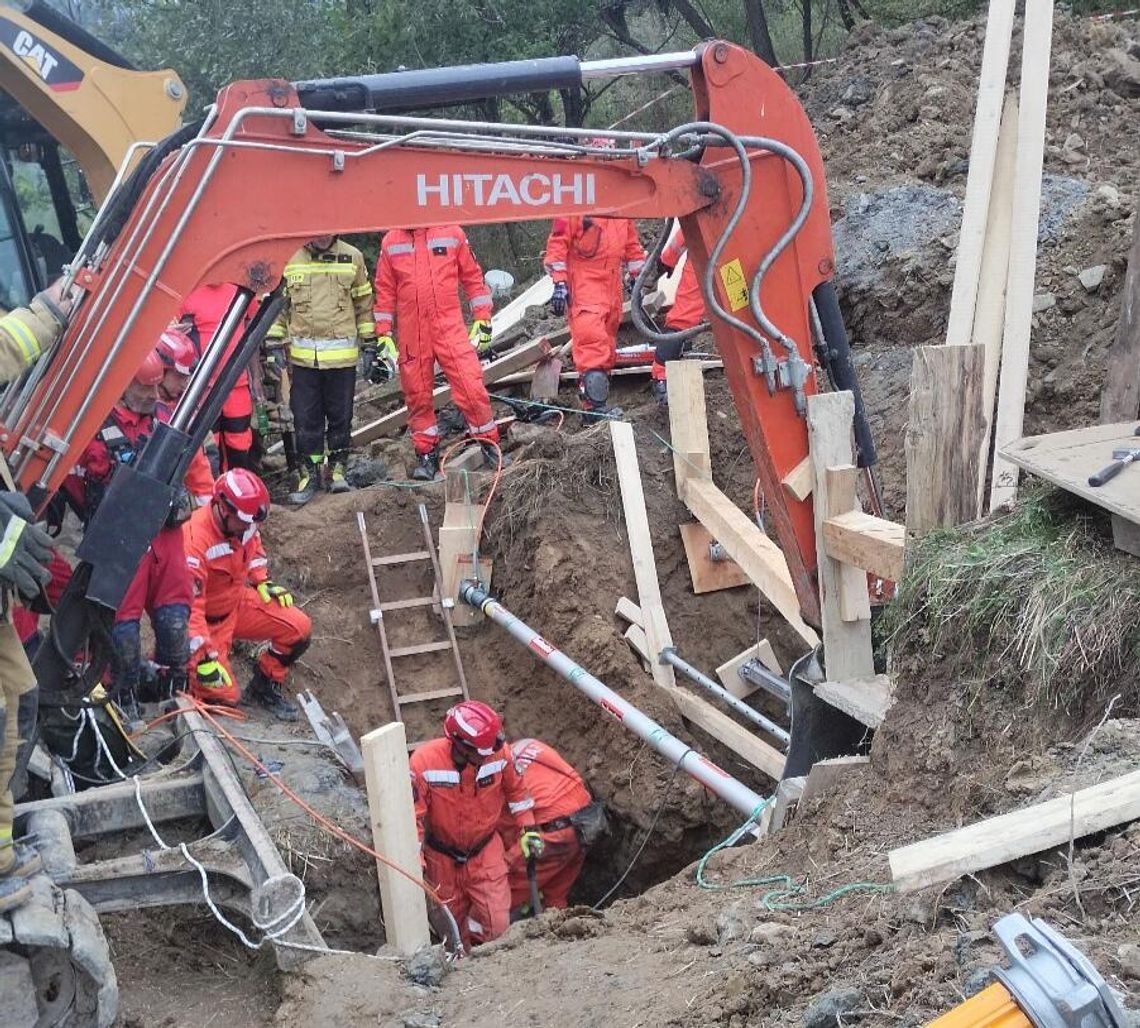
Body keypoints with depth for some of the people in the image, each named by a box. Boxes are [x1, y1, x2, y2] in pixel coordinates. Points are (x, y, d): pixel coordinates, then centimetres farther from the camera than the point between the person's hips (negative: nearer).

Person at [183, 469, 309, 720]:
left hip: (237, 601, 7)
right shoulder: (195, 540, -34)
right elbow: (189, 607, -34)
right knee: (223, 695, -16)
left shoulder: (244, 524, -11)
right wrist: (204, 658, -35)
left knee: (299, 628, -8)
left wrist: (263, 582, 3)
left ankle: (265, 687, 13)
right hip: (208, 620, -7)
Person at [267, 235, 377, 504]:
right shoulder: (290, 259, 2)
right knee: (306, 418, 2)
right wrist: (274, 341, 4)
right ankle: (310, 473, 12)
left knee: (340, 415, 7)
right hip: (302, 356, 0)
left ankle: (338, 469, 20)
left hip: (342, 355, 0)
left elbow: (364, 302, 11)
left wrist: (369, 340, 10)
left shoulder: (352, 258, 3)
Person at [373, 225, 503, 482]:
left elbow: (472, 277, 8)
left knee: (471, 388, -9)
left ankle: (490, 446, 4)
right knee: (418, 395, 5)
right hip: (411, 335, 2)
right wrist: (383, 334, 9)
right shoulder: (391, 242, 8)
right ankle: (427, 454, 16)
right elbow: (385, 290, 12)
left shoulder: (452, 233, 4)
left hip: (450, 328, -2)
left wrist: (482, 320, 5)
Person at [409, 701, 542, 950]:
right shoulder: (423, 763, -30)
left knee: (497, 926, -4)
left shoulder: (499, 753, -22)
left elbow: (515, 790, 1)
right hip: (443, 859, -1)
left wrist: (526, 829, 1)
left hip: (486, 852, 1)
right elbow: (412, 816, -20)